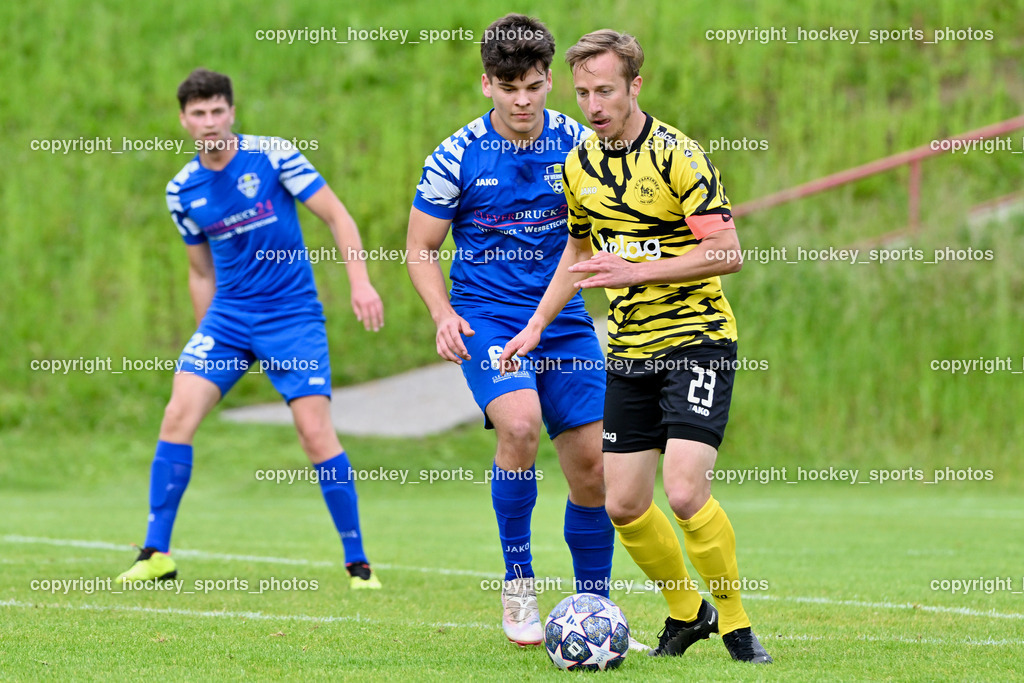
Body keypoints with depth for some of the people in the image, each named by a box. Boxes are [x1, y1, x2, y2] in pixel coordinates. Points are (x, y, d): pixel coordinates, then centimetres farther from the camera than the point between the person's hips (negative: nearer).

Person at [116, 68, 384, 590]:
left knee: (316, 431, -13)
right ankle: (157, 553, -4)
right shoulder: (182, 192, 4)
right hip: (228, 315, 3)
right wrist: (208, 339, 16)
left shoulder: (272, 156, -8)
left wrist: (360, 281, -16)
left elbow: (336, 216, -5)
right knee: (178, 415, -12)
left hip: (292, 316, -3)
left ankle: (357, 563, 1)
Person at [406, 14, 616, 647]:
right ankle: (518, 581, -12)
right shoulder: (456, 158, -7)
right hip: (486, 317, -3)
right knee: (520, 423, -30)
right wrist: (443, 315, -13)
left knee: (595, 467, 0)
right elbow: (422, 248, 2)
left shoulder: (578, 144, -1)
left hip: (564, 318, 3)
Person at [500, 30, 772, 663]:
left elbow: (728, 251, -18)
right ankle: (687, 612, 25)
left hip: (697, 338, -7)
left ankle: (737, 624, -2)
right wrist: (537, 326, 16)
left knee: (685, 491, -19)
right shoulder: (580, 164, 8)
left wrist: (636, 271, -23)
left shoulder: (676, 155, -14)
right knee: (624, 504, 3)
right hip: (628, 350, 7)